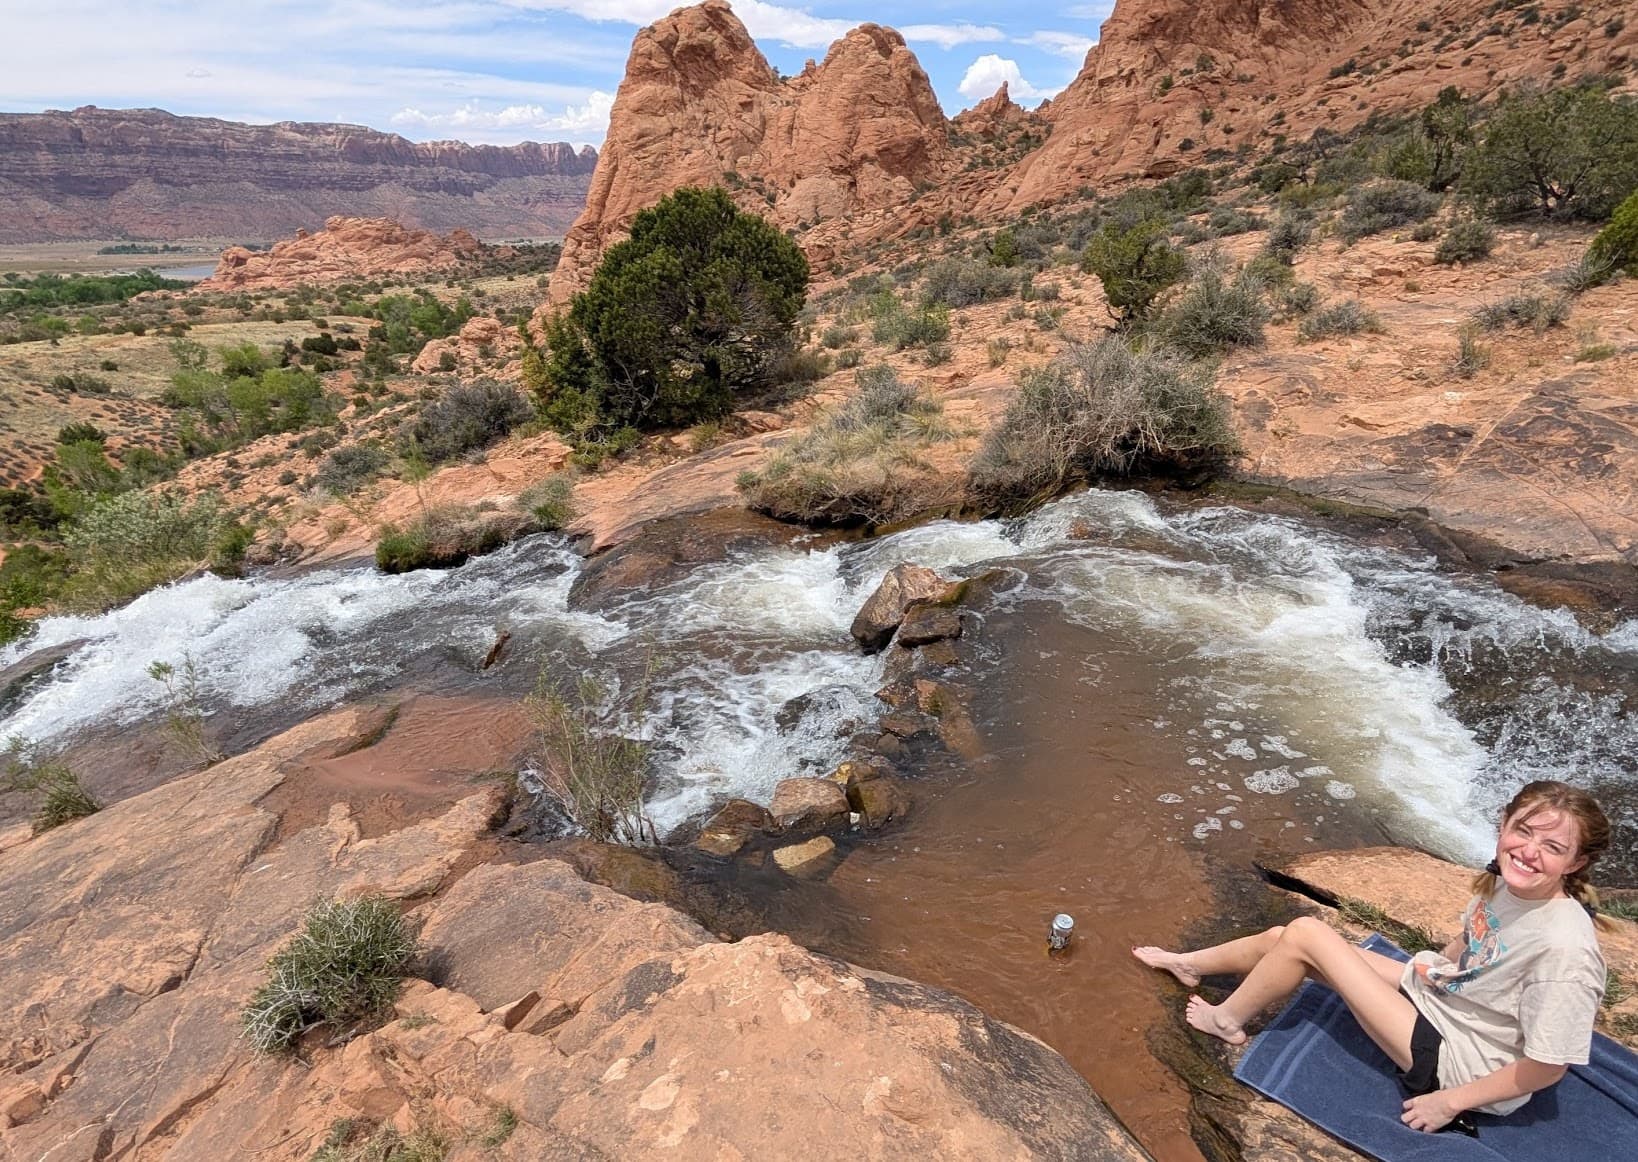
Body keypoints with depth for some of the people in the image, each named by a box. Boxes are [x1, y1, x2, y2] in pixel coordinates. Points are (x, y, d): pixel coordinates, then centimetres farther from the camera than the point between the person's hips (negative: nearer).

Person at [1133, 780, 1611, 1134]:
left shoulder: (1566, 949, -31)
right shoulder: (1507, 880, -9)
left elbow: (1549, 1066, -23)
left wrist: (1451, 1102, -16)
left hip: (1458, 1063, -7)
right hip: (1437, 997, 7)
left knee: (1305, 934, -16)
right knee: (1284, 936, 2)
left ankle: (1228, 1021, 9)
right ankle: (1189, 964, 30)